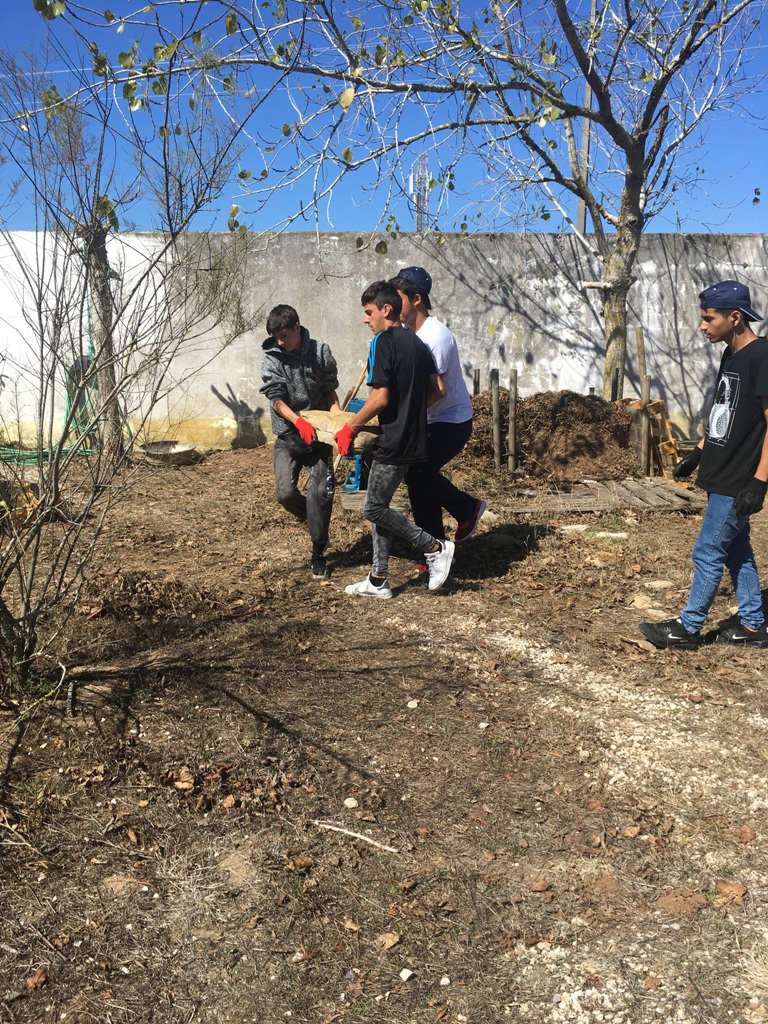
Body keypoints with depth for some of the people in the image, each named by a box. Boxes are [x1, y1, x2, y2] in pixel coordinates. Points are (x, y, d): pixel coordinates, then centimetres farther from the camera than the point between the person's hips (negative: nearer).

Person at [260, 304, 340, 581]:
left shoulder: (320, 351, -3)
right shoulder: (271, 358, -6)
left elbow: (330, 390, 5)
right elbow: (276, 399, -11)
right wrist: (299, 421, -28)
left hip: (319, 433, 0)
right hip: (288, 434, 0)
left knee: (321, 492, -8)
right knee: (286, 493, -12)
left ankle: (318, 553, 5)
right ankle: (315, 522, 21)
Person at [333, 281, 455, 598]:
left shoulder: (383, 342, -13)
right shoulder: (417, 342, 14)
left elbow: (380, 397, -19)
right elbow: (437, 390, 14)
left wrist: (350, 428, -9)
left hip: (393, 441, -9)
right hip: (414, 438, 10)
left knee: (374, 508, 0)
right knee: (379, 505, 13)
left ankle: (435, 548, 4)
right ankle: (378, 580, 17)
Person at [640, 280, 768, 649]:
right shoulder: (731, 356, 9)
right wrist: (697, 454, 20)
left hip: (738, 482, -9)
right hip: (723, 477, 9)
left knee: (708, 553, 0)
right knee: (736, 551, 15)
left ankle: (688, 628, 12)